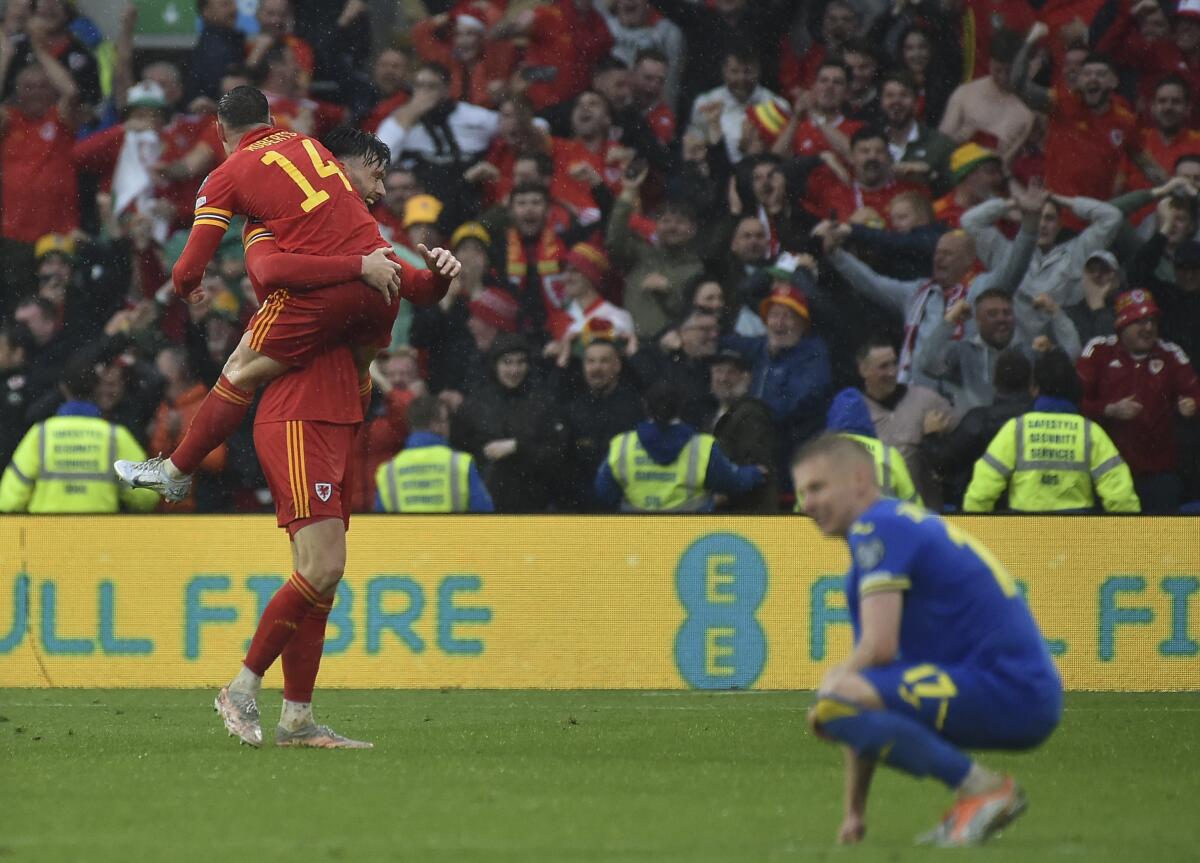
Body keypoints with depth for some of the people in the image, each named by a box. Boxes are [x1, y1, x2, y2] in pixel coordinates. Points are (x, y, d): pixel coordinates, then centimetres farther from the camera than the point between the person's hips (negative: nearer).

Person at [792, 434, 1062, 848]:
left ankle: (983, 788, -15)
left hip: (1007, 692, -10)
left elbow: (879, 648, -18)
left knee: (834, 705, -22)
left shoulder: (876, 529, -7)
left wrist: (834, 680, 5)